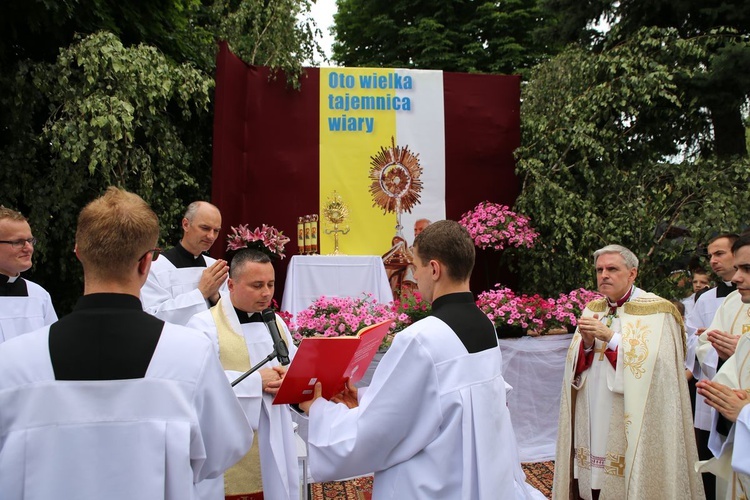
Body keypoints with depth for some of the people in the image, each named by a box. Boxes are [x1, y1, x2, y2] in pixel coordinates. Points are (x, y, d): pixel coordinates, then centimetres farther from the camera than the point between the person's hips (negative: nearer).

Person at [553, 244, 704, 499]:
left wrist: (611, 337, -20)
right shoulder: (591, 310, 10)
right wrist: (587, 342, -12)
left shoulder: (656, 312, -5)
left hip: (631, 428, -4)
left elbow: (654, 365, -18)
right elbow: (574, 367, 7)